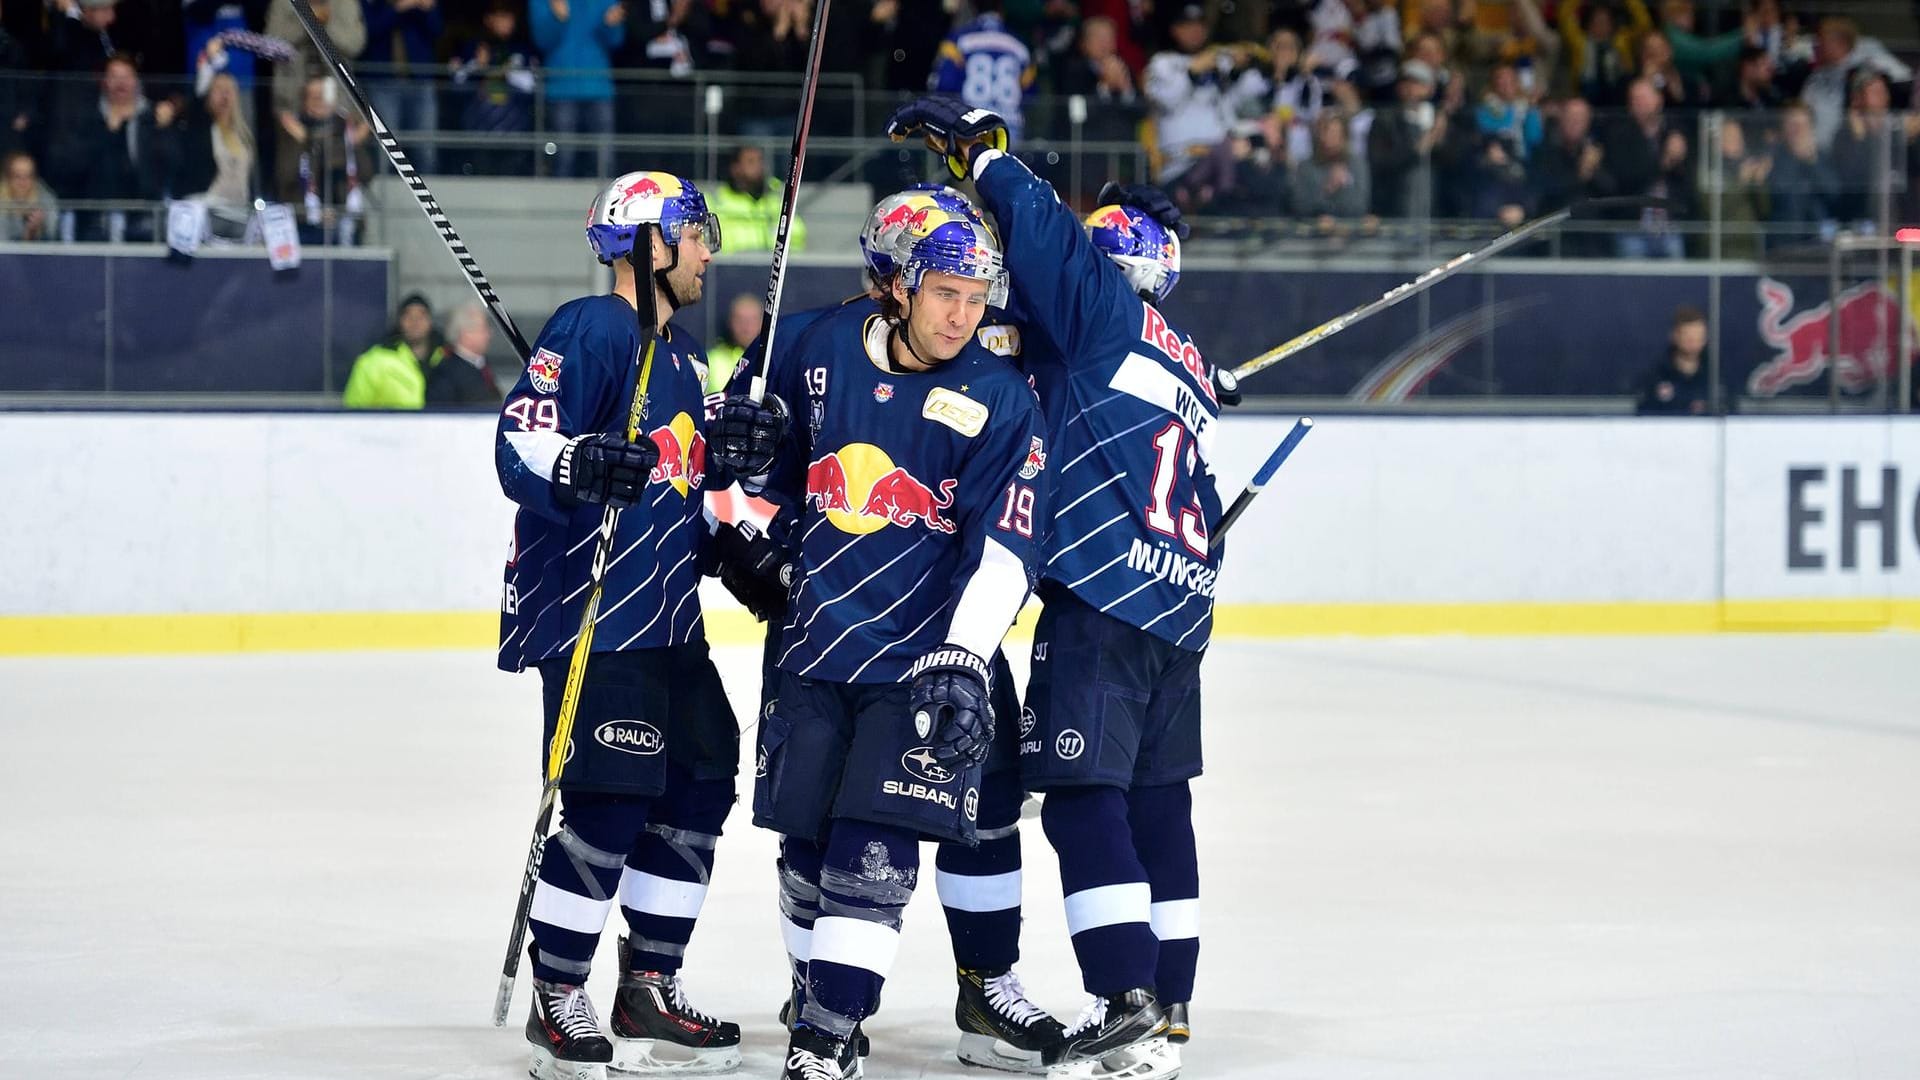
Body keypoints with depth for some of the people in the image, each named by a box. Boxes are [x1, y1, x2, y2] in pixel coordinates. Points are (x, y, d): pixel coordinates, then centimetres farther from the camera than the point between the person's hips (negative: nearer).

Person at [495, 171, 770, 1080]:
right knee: (610, 796, -12)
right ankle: (555, 1001, -2)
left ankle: (648, 989, 21)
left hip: (667, 616, 10)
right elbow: (520, 442, -20)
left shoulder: (681, 351, 19)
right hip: (590, 612, -10)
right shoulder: (589, 331, -11)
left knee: (697, 786, 10)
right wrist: (579, 466, -38)